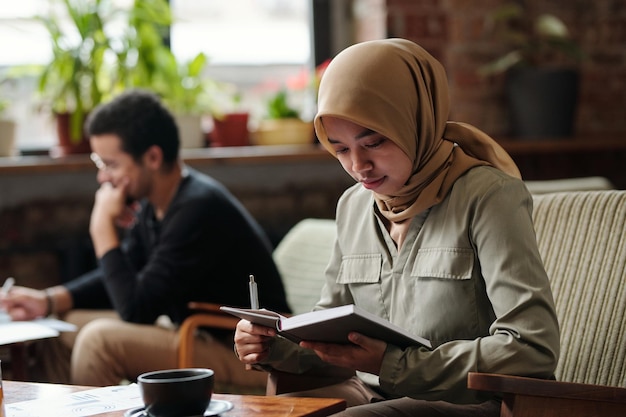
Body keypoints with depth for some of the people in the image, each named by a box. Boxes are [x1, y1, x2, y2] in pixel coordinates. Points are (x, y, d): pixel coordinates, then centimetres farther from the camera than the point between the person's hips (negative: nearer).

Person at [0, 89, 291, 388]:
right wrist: (48, 300, 3)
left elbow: (136, 309, -24)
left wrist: (103, 229, -16)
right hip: (194, 331, 9)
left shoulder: (198, 209, -24)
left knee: (101, 339, -24)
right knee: (61, 326, 9)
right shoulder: (153, 202, 3)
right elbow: (125, 277, 17)